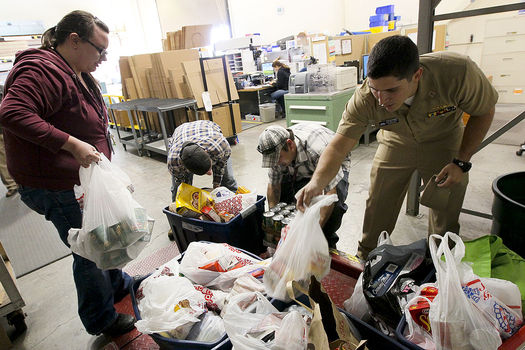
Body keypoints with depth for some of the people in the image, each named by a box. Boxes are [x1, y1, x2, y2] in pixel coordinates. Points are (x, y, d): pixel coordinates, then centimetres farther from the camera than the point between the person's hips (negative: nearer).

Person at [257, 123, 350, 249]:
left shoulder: (318, 150, -45)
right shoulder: (277, 150, -25)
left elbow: (331, 192, -44)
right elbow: (273, 186, -15)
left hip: (335, 165, -5)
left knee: (336, 202, -31)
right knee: (281, 192, -13)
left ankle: (327, 242, -2)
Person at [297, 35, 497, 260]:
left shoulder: (457, 72, -35)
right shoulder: (365, 99, -33)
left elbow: (484, 111, -15)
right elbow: (339, 145, -30)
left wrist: (461, 162, -20)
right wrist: (317, 182, -48)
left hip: (443, 142, 0)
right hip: (396, 141, 1)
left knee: (446, 213, 5)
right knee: (378, 206, 4)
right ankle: (365, 260, 27)